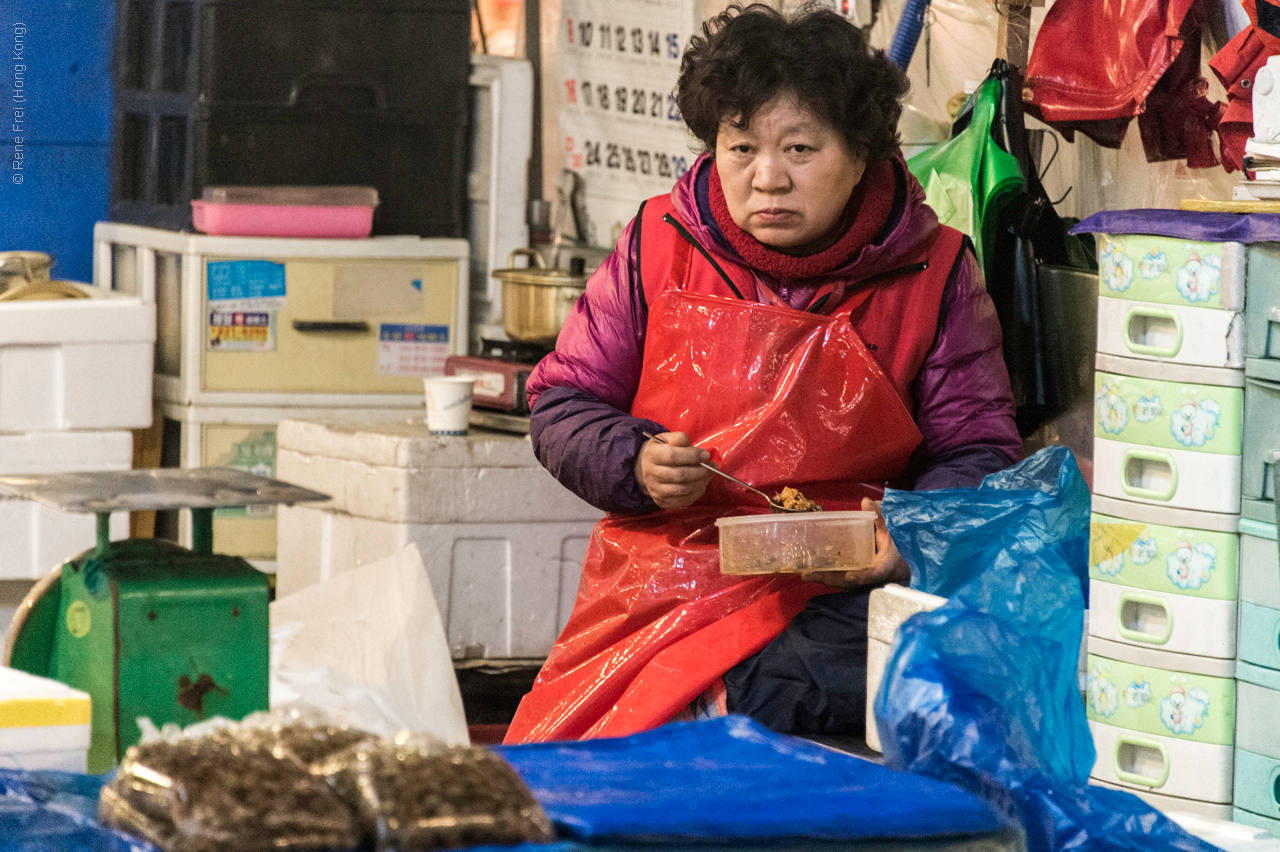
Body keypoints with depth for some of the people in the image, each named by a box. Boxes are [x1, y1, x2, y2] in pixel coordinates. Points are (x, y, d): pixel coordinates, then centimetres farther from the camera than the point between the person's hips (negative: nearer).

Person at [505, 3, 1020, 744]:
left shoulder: (932, 272, 3)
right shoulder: (661, 247, 7)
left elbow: (977, 453, 8)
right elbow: (563, 404, 14)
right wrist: (635, 465, -8)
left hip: (840, 591, -1)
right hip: (667, 569, 1)